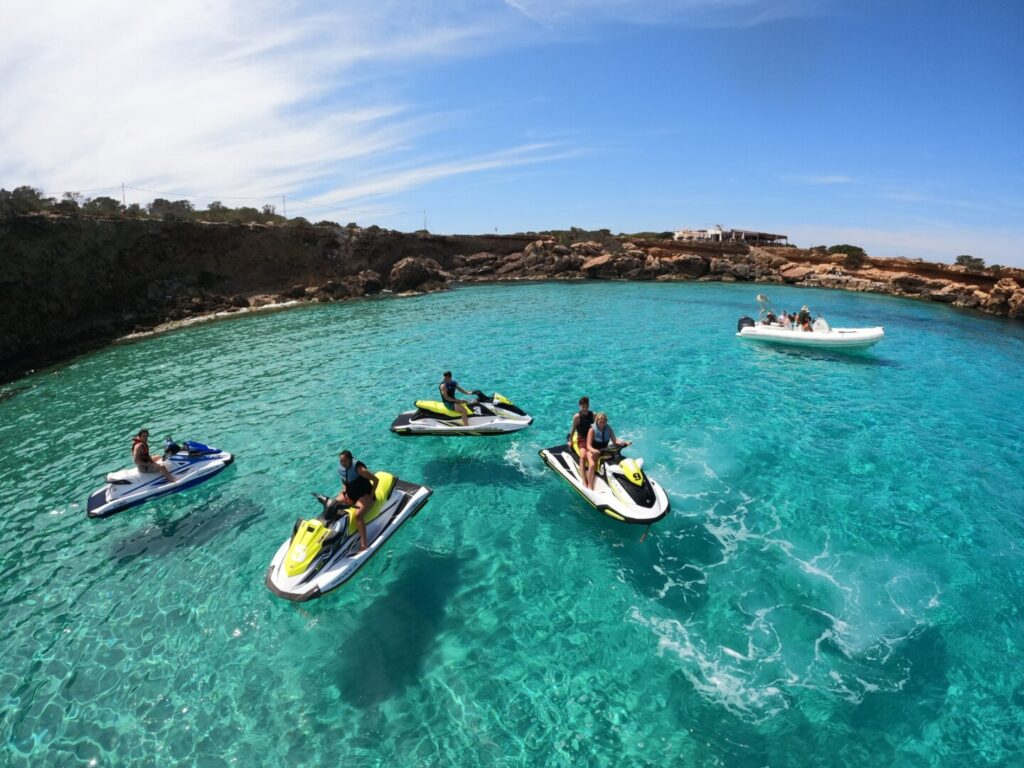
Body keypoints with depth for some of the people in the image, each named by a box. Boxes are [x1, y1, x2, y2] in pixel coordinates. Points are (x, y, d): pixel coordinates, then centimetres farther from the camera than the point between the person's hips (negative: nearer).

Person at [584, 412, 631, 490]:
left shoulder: (609, 429, 0)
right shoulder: (592, 430, -13)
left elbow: (615, 441, -2)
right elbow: (588, 445, -19)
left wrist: (625, 442, -20)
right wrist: (593, 450, -41)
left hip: (604, 450, 5)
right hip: (593, 450, -5)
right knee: (593, 464, -32)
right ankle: (590, 487, -28)